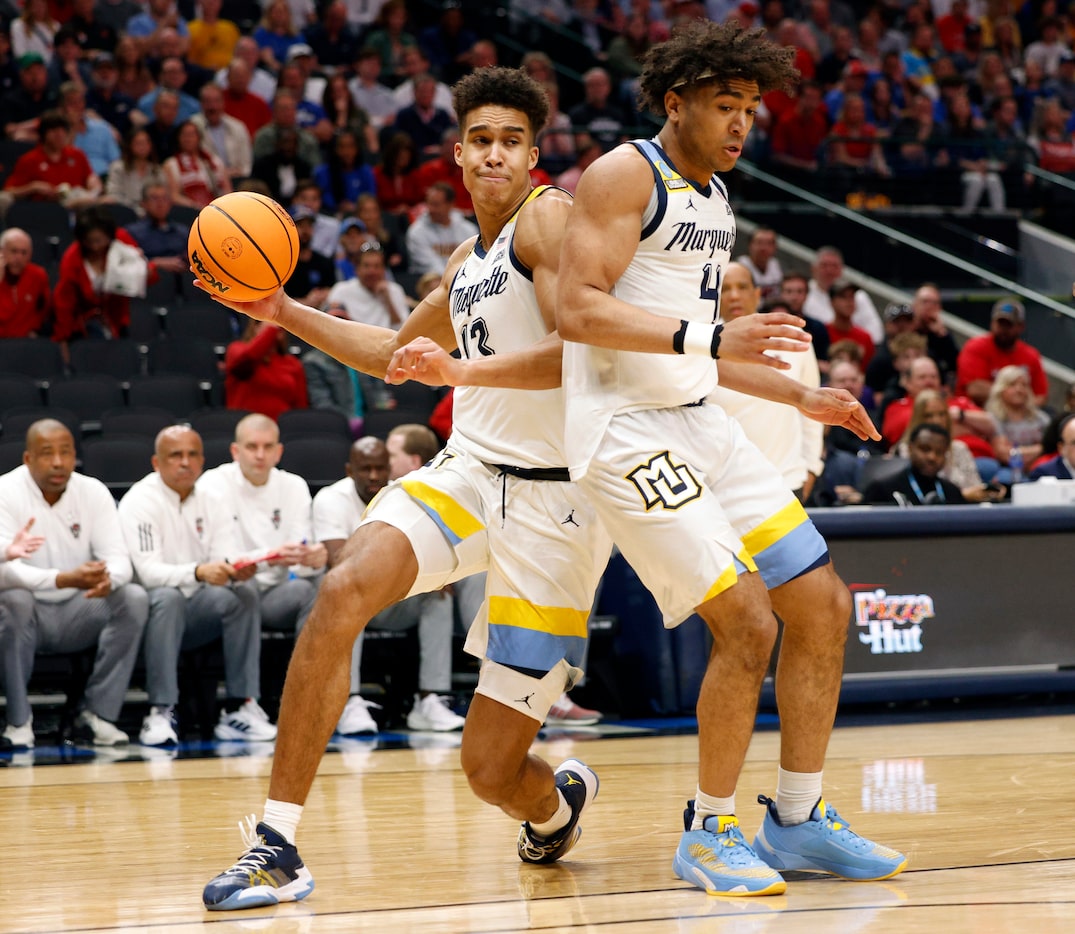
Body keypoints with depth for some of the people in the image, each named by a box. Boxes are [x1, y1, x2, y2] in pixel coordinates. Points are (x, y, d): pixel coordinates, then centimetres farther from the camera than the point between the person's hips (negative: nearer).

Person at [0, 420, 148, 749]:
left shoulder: (93, 492, -1)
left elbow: (119, 559, -8)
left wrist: (107, 579, -35)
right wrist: (65, 579, -41)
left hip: (77, 614, 4)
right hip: (28, 613, -4)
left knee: (134, 598, -21)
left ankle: (97, 713, -15)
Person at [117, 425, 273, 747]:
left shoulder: (212, 503, 8)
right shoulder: (139, 502, -8)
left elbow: (229, 561, -4)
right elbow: (148, 572, -22)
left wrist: (238, 570, -29)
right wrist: (199, 572, -39)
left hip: (197, 613, 5)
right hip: (151, 610, -4)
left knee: (243, 594, -22)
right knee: (168, 597, -36)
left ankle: (239, 708, -22)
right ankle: (160, 713, -36)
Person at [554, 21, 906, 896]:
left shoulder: (716, 198, 17)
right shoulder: (625, 175, -10)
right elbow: (579, 309, -21)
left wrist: (800, 394, 24)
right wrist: (707, 336, -29)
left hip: (700, 425, 9)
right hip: (626, 430, -9)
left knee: (823, 604, 6)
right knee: (747, 623, -15)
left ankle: (799, 819, 17)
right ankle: (709, 832, 1)